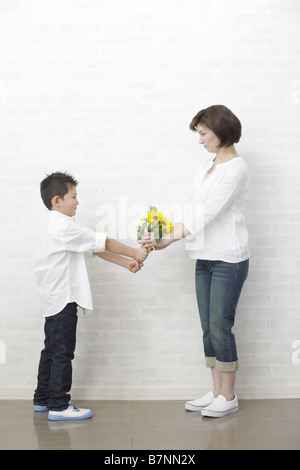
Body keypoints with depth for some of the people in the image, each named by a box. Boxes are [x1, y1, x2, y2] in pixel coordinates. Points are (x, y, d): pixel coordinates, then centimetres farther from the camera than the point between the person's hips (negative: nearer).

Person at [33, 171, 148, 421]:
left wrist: (126, 262, 9)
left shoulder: (61, 227, 16)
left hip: (55, 300, 11)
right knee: (62, 352, -5)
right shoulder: (64, 227, -18)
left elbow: (96, 248, 13)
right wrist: (135, 253, -8)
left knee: (52, 350, 17)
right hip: (62, 299, -11)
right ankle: (58, 406, 1)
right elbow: (102, 242, -16)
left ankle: (42, 399, 26)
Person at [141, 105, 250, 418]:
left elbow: (208, 213, -21)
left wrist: (168, 239, -22)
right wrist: (168, 236, 0)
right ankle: (217, 392, 20)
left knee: (220, 325, -4)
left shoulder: (235, 168, -14)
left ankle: (229, 397, 10)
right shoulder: (207, 165, 13)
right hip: (205, 257, 8)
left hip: (229, 258, -8)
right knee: (208, 326, 10)